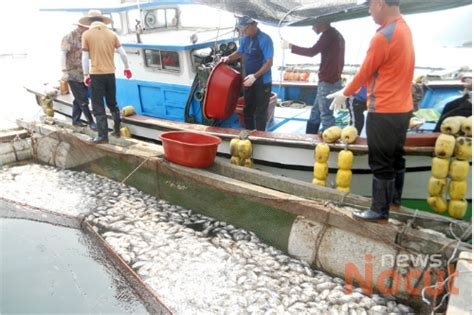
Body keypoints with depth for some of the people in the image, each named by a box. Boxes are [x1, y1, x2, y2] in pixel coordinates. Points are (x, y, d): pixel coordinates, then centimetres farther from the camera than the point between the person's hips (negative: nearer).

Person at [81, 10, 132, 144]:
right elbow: (122, 53, 6)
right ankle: (117, 130, 25)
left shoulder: (87, 34, -2)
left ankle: (103, 136, 2)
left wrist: (86, 74, 4)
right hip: (110, 74, 4)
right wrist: (127, 68, 20)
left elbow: (85, 57, -4)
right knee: (112, 104, 18)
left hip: (96, 74, -3)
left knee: (98, 106, 3)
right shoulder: (111, 34, 5)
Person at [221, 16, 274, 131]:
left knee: (260, 112, 2)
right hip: (249, 80, 7)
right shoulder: (245, 38, 4)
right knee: (247, 110, 15)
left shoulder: (265, 39, -18)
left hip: (262, 82, -7)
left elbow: (269, 62, -21)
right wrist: (229, 58, 1)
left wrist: (255, 76, -28)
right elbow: (240, 52, 21)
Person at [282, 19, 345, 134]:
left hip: (327, 82, -10)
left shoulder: (329, 34, -10)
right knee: (315, 113, 14)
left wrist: (290, 46, -8)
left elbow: (312, 52, -17)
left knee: (326, 116, -7)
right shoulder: (336, 35, 21)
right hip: (331, 80, 10)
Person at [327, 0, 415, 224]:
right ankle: (395, 198, 35)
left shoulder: (383, 37, -20)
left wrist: (344, 94, 6)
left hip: (384, 111, -9)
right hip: (402, 107, 9)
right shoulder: (403, 28, 9)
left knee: (381, 163, 1)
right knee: (396, 156, 20)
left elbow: (364, 73, -11)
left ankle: (380, 212, 12)